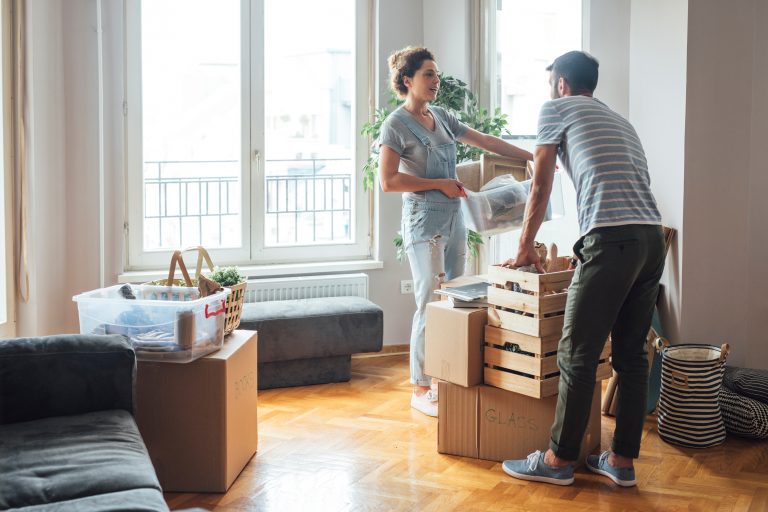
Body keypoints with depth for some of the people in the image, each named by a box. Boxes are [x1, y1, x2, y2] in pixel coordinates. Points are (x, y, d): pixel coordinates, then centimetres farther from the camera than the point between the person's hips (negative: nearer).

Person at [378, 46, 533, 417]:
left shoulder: (441, 117, 14)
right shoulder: (396, 124, -7)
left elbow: (486, 142, 20)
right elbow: (388, 181, -12)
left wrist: (532, 157, 17)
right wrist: (439, 184, -12)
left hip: (454, 218, 8)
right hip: (424, 222, -7)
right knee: (430, 304, -8)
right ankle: (420, 390, 0)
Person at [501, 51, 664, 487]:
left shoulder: (557, 108, 11)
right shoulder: (620, 121, 30)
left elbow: (540, 188, 12)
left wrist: (526, 246, 24)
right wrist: (588, 251, 40)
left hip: (612, 238, -8)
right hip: (654, 238, 8)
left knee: (578, 353, -1)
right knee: (632, 353, 11)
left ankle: (560, 460, 5)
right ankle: (623, 460, 16)